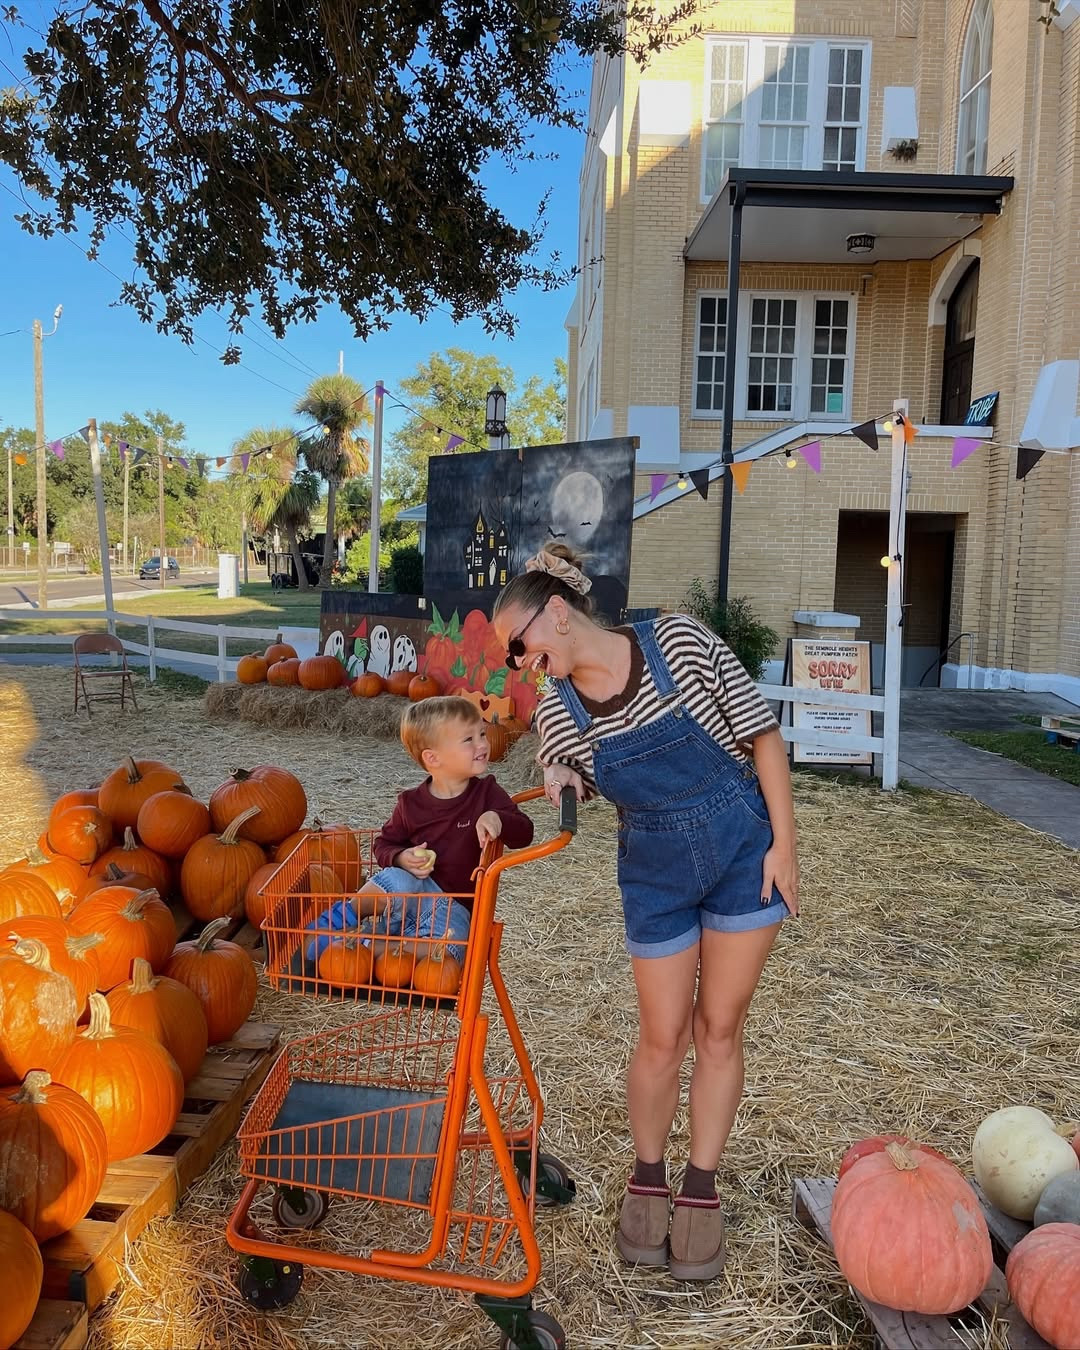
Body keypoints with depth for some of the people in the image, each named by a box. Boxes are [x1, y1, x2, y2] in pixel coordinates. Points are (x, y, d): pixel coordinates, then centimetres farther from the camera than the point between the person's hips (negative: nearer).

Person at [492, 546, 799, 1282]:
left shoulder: (679, 640, -16)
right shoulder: (557, 713, -7)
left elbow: (761, 731, -10)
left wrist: (784, 843, -12)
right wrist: (562, 793, -20)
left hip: (745, 850, -1)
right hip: (656, 872, 2)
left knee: (719, 1028, 9)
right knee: (663, 1036, 8)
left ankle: (701, 1189, 27)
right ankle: (648, 1178, 33)